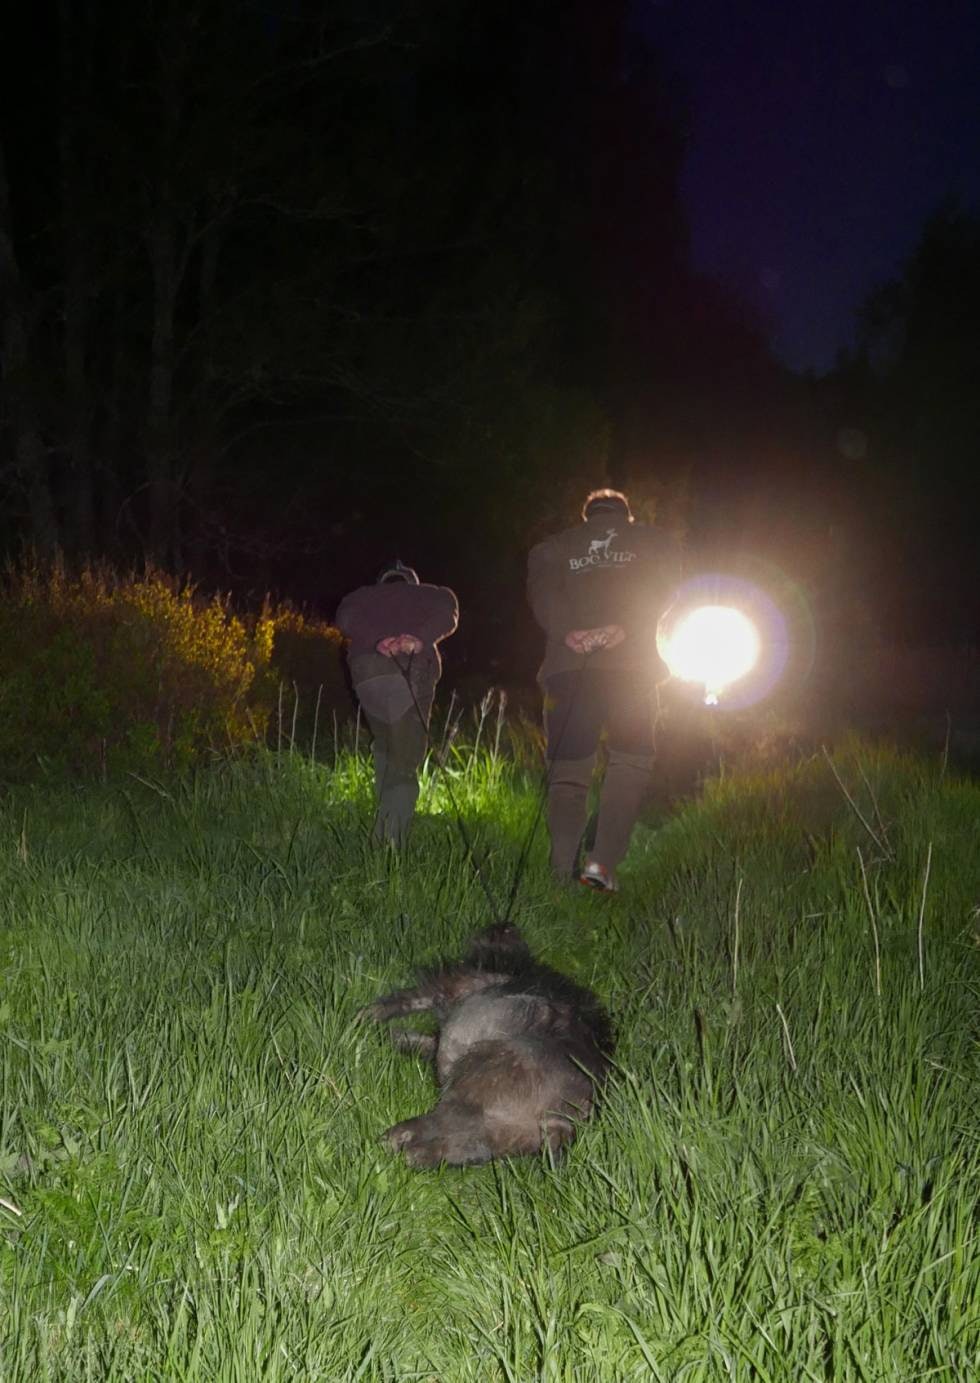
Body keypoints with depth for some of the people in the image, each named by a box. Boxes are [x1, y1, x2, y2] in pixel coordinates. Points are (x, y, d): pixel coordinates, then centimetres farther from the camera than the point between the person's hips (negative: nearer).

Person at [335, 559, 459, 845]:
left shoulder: (364, 595, 28)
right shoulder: (428, 594, 26)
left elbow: (345, 618, 5)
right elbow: (447, 609, 3)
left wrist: (377, 641, -8)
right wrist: (421, 639, -10)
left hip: (367, 666, 1)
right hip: (415, 669, -1)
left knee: (385, 746, 21)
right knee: (406, 761, 1)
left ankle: (385, 821, 6)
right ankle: (395, 835, -15)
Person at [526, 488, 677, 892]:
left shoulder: (552, 548, 23)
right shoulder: (651, 540, 20)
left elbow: (541, 591, 2)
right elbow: (658, 589, 0)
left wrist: (568, 631, -12)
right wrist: (622, 627, -13)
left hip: (567, 665, 2)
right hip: (629, 663, -1)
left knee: (567, 771, 5)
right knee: (631, 760, 6)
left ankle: (563, 872, -9)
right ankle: (603, 861, -11)